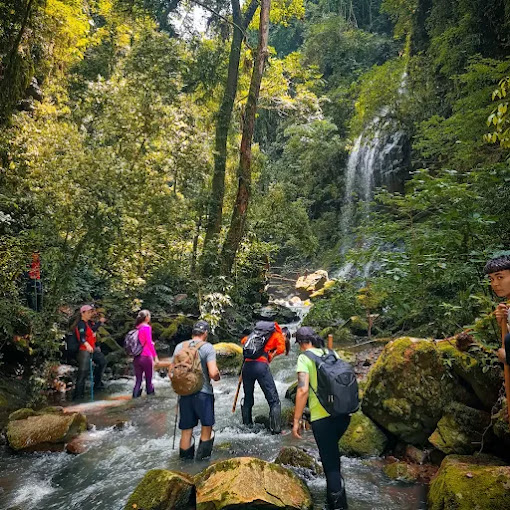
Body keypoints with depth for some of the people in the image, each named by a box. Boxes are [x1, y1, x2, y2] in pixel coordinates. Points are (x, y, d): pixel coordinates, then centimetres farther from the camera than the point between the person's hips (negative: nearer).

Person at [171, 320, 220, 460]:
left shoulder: (180, 346, 4)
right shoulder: (208, 347, -8)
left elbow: (171, 372, 7)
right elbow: (213, 373, -17)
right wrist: (217, 377, 5)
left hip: (184, 394, 4)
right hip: (203, 393, -4)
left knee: (186, 431, 14)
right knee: (206, 427, 15)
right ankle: (202, 457, 20)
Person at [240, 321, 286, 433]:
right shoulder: (277, 335, 15)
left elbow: (244, 340, 27)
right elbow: (281, 348, 0)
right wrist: (271, 356, 14)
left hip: (247, 365, 6)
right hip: (261, 365, -5)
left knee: (248, 399, 20)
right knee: (274, 400, 2)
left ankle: (246, 426, 28)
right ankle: (276, 429, -2)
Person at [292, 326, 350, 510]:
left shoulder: (305, 358, -4)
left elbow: (303, 390, -14)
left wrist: (296, 421, -8)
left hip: (322, 417, -6)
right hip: (344, 413, 7)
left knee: (330, 462, 3)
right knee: (332, 449, 30)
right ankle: (335, 488, 44)